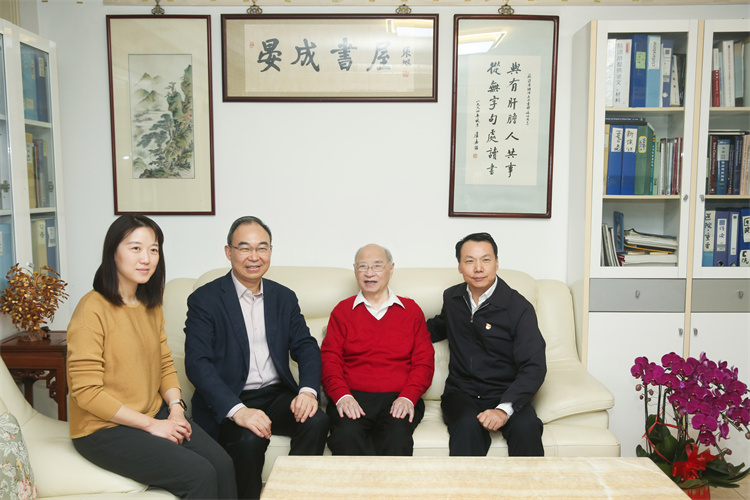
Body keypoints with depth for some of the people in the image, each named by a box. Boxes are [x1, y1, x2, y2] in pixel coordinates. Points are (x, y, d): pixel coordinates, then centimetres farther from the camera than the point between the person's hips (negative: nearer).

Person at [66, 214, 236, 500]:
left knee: (223, 464, -13)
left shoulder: (151, 306, 9)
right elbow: (86, 391, -17)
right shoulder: (92, 310, -15)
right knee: (200, 475, -21)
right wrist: (150, 424, -16)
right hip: (104, 429, -7)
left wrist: (176, 408, -5)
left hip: (156, 415, 7)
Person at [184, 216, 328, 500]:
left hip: (278, 396, 4)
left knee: (316, 422, -23)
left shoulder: (284, 297, 11)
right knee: (249, 439, -32)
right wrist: (237, 410, -27)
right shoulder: (204, 300, -3)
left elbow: (306, 347, 5)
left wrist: (308, 390, -17)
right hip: (228, 402, -3)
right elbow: (197, 362, -13)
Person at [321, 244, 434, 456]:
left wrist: (408, 397, -8)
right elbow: (329, 359, 8)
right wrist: (341, 396, -11)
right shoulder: (342, 311, 16)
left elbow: (424, 361, 10)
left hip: (399, 399, 0)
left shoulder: (412, 310, 16)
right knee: (347, 434, -32)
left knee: (397, 435, -32)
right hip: (353, 397, 0)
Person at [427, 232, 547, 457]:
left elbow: (534, 367, -13)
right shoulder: (451, 298, 9)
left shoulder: (519, 308, -6)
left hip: (505, 395, -2)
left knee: (526, 428, -34)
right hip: (461, 393, 2)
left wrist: (504, 408, -27)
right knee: (468, 426, -33)